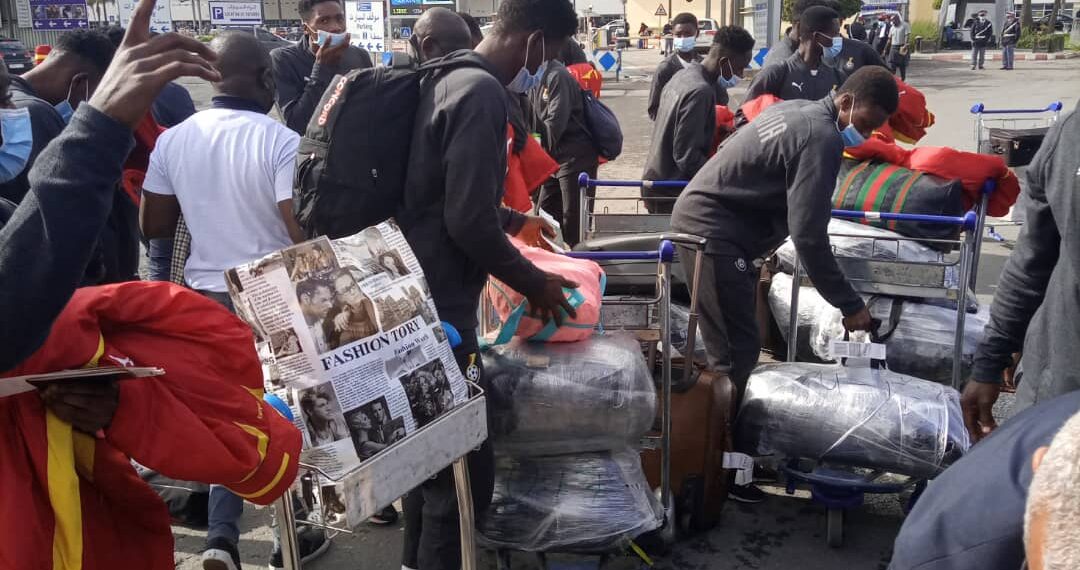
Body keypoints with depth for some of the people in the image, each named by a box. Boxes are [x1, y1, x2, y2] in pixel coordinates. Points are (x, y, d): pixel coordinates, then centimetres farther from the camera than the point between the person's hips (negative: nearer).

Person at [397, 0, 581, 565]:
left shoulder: (447, 80, 12)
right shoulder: (482, 94, -19)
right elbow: (469, 223, -23)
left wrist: (517, 221, 32)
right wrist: (533, 282, -9)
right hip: (440, 309, -11)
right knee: (465, 467, -1)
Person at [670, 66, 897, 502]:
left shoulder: (798, 111, 14)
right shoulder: (822, 138, -16)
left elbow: (734, 149, 25)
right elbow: (808, 237, -21)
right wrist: (849, 304, -14)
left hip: (699, 219, 11)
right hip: (714, 233, -11)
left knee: (730, 348, 15)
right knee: (737, 352, -8)